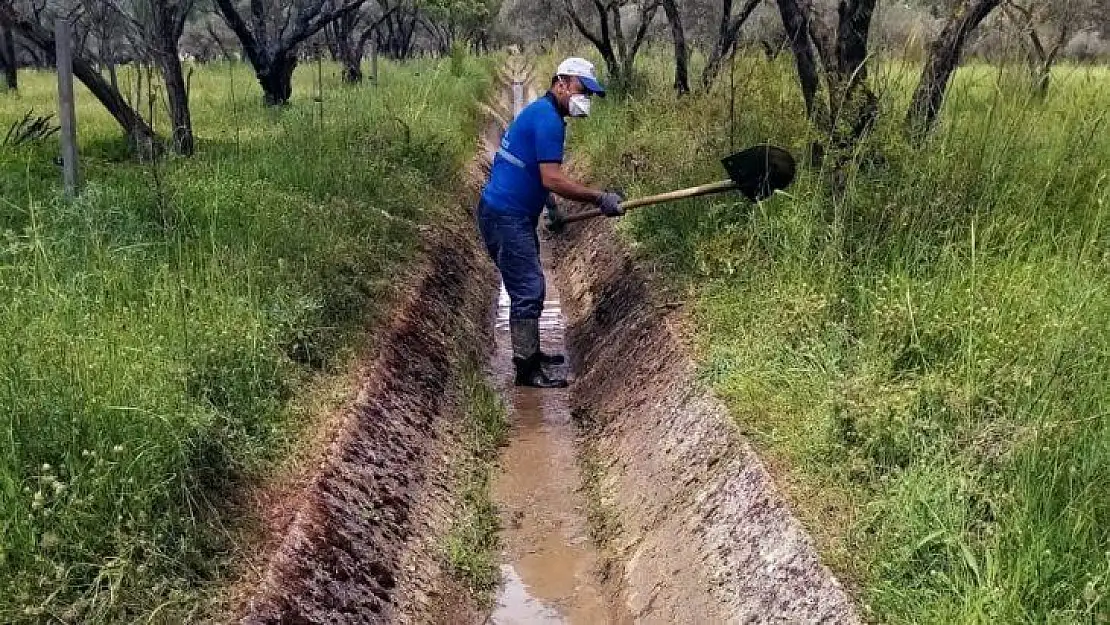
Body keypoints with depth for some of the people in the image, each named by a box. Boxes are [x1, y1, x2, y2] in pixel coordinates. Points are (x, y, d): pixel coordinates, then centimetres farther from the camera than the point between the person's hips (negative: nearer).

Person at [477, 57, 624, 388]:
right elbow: (551, 179, -24)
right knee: (528, 290, -9)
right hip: (505, 216, -11)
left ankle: (531, 353, 32)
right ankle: (526, 370, -4)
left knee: (530, 287, 19)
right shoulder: (547, 118, -16)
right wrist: (600, 198, -21)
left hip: (515, 214, 11)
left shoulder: (542, 112, 17)